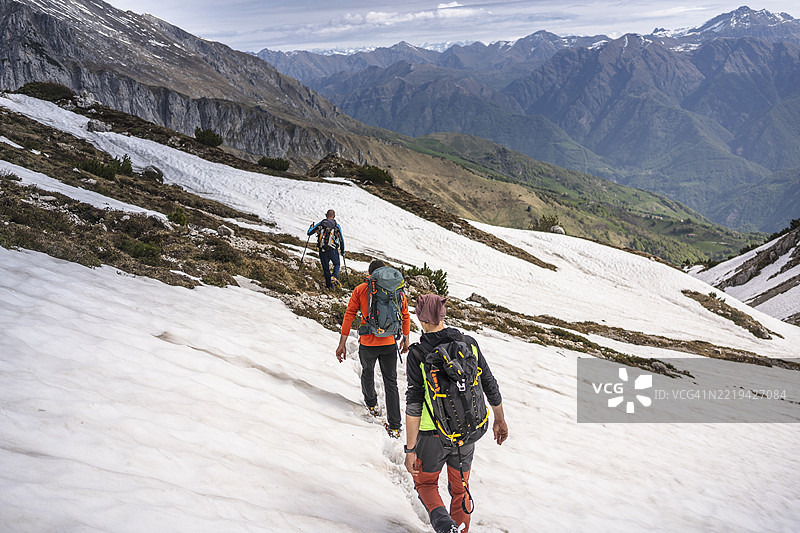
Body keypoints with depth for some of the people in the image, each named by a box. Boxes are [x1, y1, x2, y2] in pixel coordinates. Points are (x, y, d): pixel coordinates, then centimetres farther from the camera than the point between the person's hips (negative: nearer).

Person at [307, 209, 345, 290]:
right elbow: (341, 240, 4)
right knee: (336, 264, 20)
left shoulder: (320, 224, 2)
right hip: (333, 250, -1)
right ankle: (334, 277, -8)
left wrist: (311, 227, 28)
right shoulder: (337, 226, 2)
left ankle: (329, 285, 15)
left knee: (326, 268, 14)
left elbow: (309, 233, 5)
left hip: (322, 250, 1)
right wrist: (343, 251, 15)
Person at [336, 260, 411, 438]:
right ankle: (394, 427, 6)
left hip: (367, 344, 0)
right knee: (391, 383, 8)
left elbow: (349, 316, -7)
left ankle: (371, 403, 50)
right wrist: (406, 339, 18)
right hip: (389, 344, 1)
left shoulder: (360, 290, -3)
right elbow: (406, 316, 5)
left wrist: (342, 343, -4)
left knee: (367, 373, 28)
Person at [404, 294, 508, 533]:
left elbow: (414, 406, -19)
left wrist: (410, 450, -12)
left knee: (425, 484, 20)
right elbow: (490, 386, 1)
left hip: (433, 435, -3)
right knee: (460, 489, 23)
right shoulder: (468, 343, -7)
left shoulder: (417, 355, -17)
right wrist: (500, 420, 16)